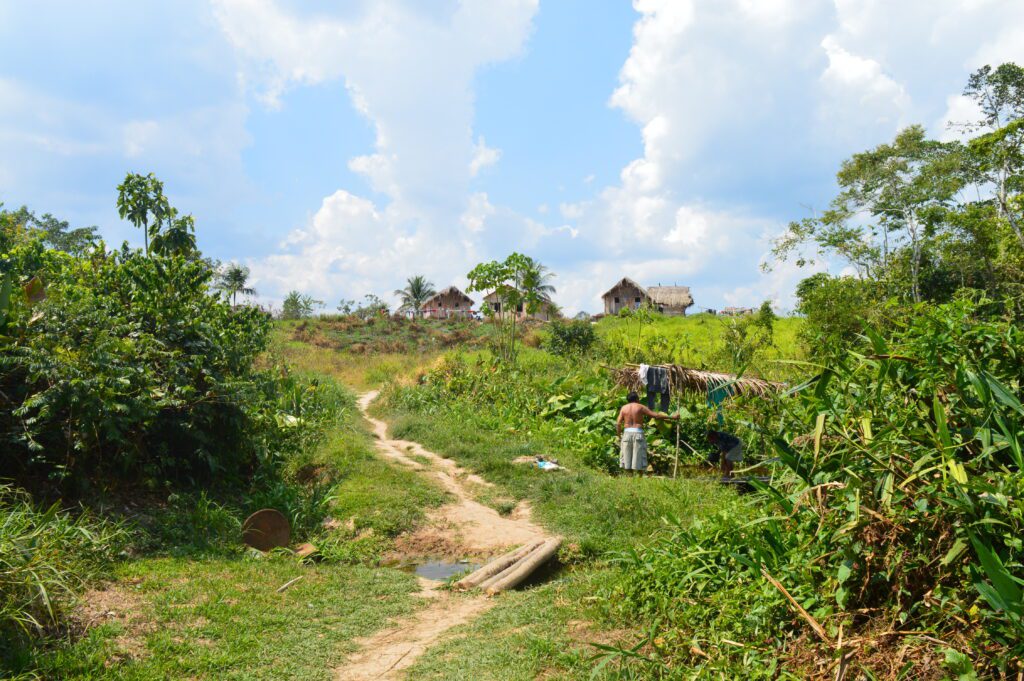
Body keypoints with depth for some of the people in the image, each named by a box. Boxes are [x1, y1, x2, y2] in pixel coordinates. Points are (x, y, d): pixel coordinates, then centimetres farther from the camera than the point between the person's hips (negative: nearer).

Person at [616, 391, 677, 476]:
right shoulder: (640, 407, 1)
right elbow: (655, 415, -3)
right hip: (638, 433, -2)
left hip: (627, 433, 3)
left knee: (627, 457, 10)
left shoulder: (624, 408, 8)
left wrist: (619, 436, 13)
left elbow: (618, 423, 2)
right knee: (639, 458, 4)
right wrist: (671, 417, 3)